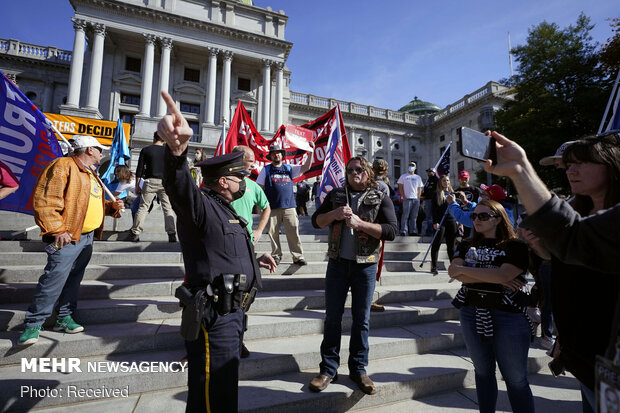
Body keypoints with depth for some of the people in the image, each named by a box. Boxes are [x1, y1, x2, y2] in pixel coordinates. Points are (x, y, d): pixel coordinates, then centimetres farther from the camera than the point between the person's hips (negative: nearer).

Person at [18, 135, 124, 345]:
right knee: (54, 280, -7)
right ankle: (33, 324, 6)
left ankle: (64, 317, 24)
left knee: (74, 279, 13)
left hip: (87, 237, 9)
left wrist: (111, 206, 9)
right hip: (68, 238, -9)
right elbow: (44, 200, -16)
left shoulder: (90, 173, 21)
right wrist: (57, 230, -21)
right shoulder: (63, 166, -9)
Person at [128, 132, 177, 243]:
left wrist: (137, 186, 9)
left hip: (150, 182, 0)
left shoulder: (145, 150, 6)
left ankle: (135, 234, 3)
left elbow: (139, 169, 4)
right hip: (165, 182, 0)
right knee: (168, 208, 1)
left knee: (143, 207, 4)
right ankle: (172, 235, -3)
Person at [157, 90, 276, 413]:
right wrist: (177, 149, -58)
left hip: (232, 312, 10)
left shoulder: (224, 209, 17)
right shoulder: (201, 205, -15)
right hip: (214, 315, -10)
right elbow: (179, 186, -39)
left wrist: (253, 261, 21)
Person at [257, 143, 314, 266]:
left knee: (294, 232, -3)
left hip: (289, 206, 1)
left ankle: (298, 257, 4)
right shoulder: (266, 170, 9)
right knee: (273, 233, 5)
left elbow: (306, 167, 6)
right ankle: (276, 256, 20)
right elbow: (259, 188, 8)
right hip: (272, 207, 0)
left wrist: (311, 152, -5)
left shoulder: (289, 168, 14)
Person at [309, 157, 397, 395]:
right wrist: (335, 214, -12)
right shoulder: (336, 195, 10)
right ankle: (328, 369, 22)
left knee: (361, 319, 10)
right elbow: (316, 221, 7)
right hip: (337, 263, 2)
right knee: (332, 317, 7)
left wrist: (359, 223, -18)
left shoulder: (380, 199, 2)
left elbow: (392, 231, -9)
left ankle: (358, 369, 27)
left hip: (366, 266, -1)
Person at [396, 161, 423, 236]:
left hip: (416, 199, 4)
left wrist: (418, 197, 6)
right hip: (407, 198, -4)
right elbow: (400, 187, 1)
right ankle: (403, 231, -6)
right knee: (405, 215, -8)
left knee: (414, 216, 5)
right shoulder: (403, 176, 8)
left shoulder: (418, 177, 20)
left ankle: (413, 231, 9)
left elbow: (419, 188, 19)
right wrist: (403, 196, -10)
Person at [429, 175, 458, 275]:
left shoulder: (452, 193, 15)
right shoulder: (437, 194, 2)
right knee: (437, 243, -3)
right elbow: (434, 209, -3)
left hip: (452, 221, 4)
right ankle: (434, 266, 3)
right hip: (441, 222, -4)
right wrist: (435, 222, -12)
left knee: (451, 244, 8)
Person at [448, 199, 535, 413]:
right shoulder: (466, 246, 8)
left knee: (516, 379, 4)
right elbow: (454, 272, -8)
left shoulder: (516, 247, -5)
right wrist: (495, 279, -16)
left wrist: (463, 270, -14)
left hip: (508, 316, -4)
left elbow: (503, 274, -21)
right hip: (471, 313, 4)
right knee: (483, 372, 17)